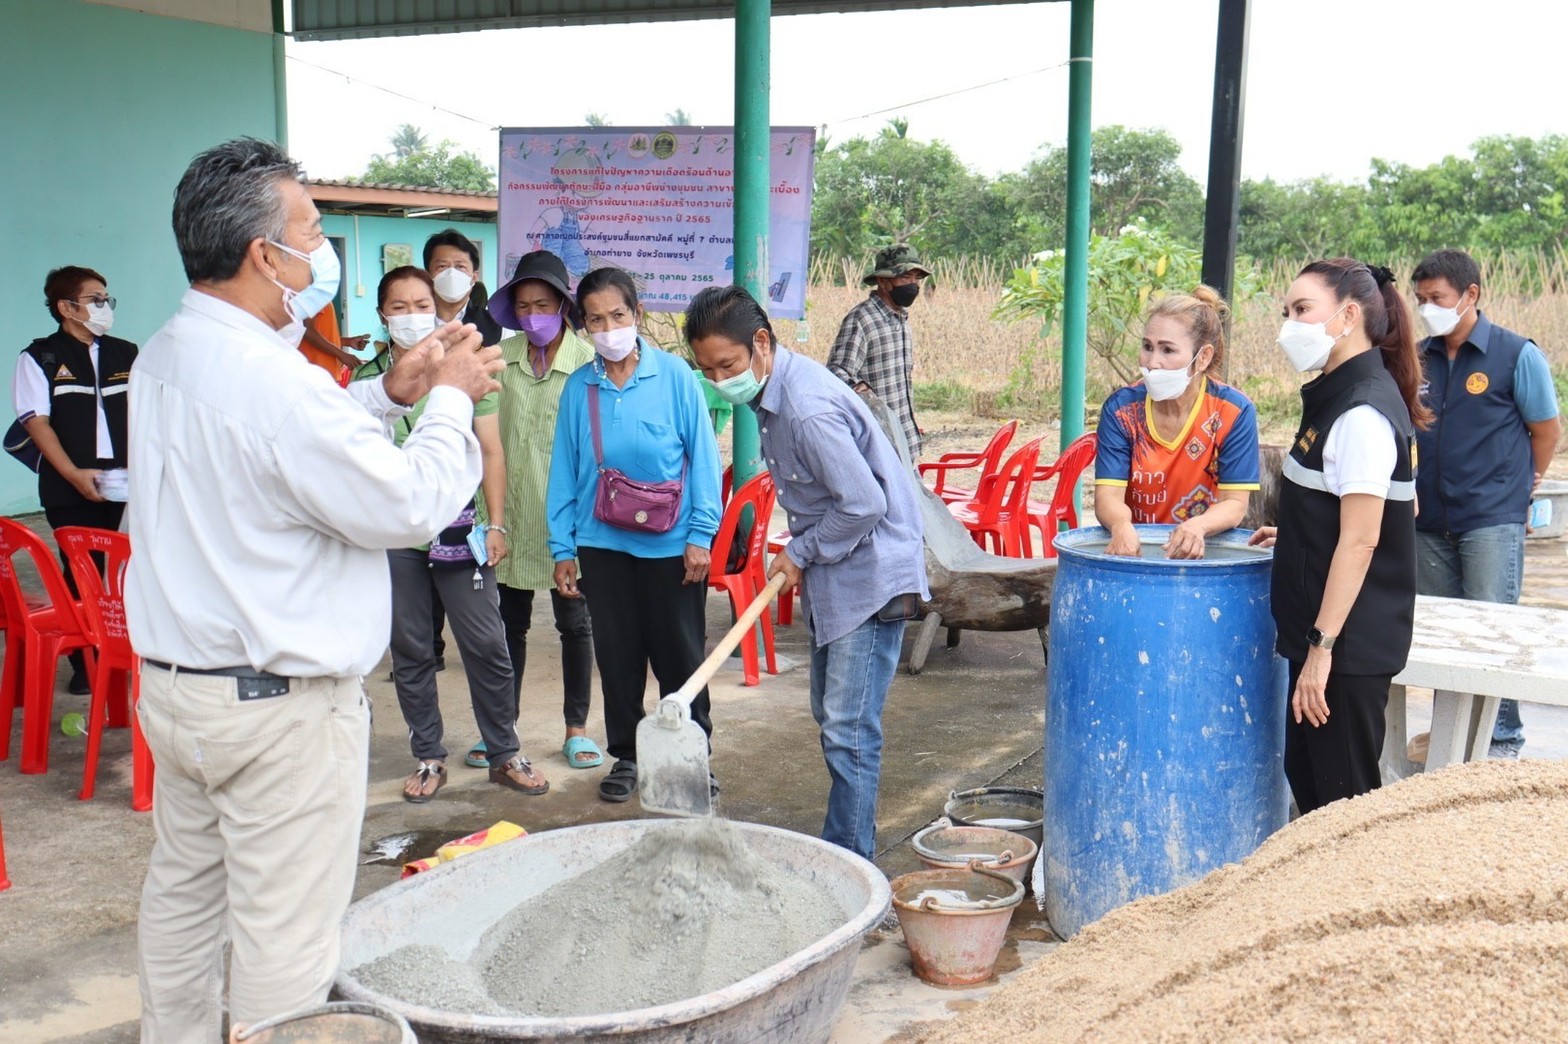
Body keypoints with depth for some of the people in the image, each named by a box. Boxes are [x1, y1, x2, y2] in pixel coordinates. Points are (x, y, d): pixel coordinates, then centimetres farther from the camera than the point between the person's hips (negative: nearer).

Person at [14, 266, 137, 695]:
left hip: (126, 484, 3)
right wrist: (75, 474, -16)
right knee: (80, 574, 1)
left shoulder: (126, 354, 12)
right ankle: (85, 664, 12)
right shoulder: (40, 358, 1)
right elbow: (37, 422, -6)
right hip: (71, 491, -3)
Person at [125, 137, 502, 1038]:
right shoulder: (271, 379, -25)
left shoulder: (166, 357, 5)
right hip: (278, 704, -10)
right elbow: (408, 504, -20)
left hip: (172, 683, 10)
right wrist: (451, 401, -5)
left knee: (184, 893, 22)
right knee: (285, 934, 2)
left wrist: (387, 395, 9)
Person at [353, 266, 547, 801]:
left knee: (487, 645, -1)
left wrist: (496, 523, -1)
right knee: (409, 650, 8)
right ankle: (428, 757, 20)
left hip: (458, 526, -1)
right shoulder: (367, 379, 7)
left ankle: (505, 755, 12)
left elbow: (490, 451, 5)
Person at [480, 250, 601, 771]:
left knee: (575, 623, 9)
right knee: (509, 623, 13)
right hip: (511, 515, 3)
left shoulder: (587, 362, -10)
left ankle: (577, 727, 22)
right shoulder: (500, 358, 2)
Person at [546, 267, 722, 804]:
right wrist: (562, 548, 4)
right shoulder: (578, 387, 1)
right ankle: (625, 756, 28)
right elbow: (565, 471, 5)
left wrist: (701, 536, -8)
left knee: (680, 657, 7)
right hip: (602, 543, 3)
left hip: (671, 544, -3)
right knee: (617, 657, 13)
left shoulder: (674, 376, -7)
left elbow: (703, 457, -5)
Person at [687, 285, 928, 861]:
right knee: (829, 713, 18)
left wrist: (801, 553, -14)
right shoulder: (772, 392, 6)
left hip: (871, 576, -11)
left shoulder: (809, 409, -26)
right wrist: (801, 554, 10)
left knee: (848, 732, -7)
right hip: (835, 574, 11)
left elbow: (864, 504, -27)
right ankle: (840, 846, 30)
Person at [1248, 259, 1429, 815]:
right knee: (1306, 776, 18)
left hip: (1350, 640, -10)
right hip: (1323, 631, 10)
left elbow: (1360, 539, -23)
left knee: (1342, 796, -1)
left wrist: (1322, 647, -23)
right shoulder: (1338, 394, 12)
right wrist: (1292, 535, 19)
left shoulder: (1363, 410, -18)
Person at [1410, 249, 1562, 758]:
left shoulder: (1516, 354, -7)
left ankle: (1504, 739, 8)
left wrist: (1519, 485, 9)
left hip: (1493, 520, -5)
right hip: (1431, 520, 5)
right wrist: (1413, 487, 9)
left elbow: (1548, 430, 1)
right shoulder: (1419, 358, 7)